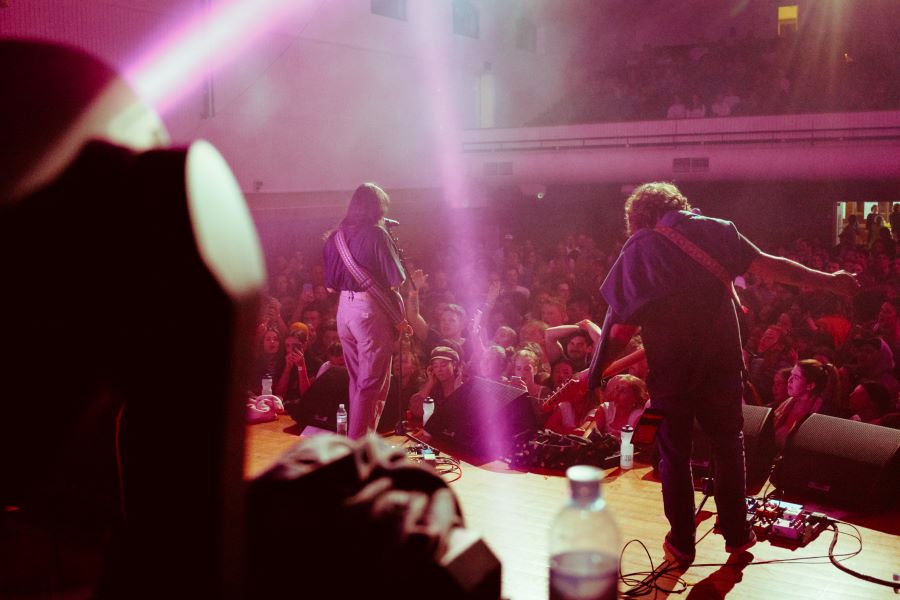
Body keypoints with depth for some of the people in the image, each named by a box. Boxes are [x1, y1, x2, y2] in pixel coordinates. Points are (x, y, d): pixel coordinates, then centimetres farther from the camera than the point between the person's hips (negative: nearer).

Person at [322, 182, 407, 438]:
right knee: (371, 383, -1)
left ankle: (355, 436, 28)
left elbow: (330, 284, 14)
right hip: (370, 309, -7)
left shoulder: (335, 236, 8)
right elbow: (397, 279, -11)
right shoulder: (376, 234, -10)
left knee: (356, 379, 19)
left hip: (344, 308, 7)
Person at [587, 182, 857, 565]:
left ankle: (681, 543, 18)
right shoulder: (714, 230, 4)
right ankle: (736, 534, 23)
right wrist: (828, 280, 4)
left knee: (674, 453, 11)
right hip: (721, 357, 2)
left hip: (669, 365, -1)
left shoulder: (636, 248, 0)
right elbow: (768, 266, -2)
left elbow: (621, 324, -6)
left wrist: (595, 373, 0)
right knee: (728, 443, 17)